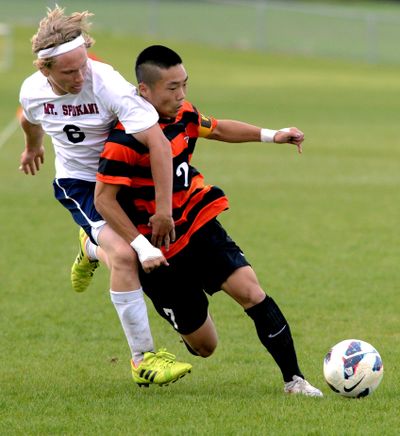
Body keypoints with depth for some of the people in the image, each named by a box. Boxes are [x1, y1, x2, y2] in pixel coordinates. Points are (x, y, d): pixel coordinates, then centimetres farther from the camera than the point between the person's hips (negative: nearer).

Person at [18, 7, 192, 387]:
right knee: (123, 255, -24)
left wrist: (163, 210, -34)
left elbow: (159, 144, -33)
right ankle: (143, 359, -18)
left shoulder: (108, 85, -32)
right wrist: (32, 147, 32)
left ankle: (91, 249, 48)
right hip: (78, 181, 0)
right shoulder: (32, 91, -18)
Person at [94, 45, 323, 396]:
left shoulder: (182, 114, -1)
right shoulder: (126, 138, -23)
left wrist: (271, 136, 14)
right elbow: (104, 199, -21)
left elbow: (217, 129, 22)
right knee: (204, 346, 1)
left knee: (251, 291, -17)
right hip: (160, 252, -5)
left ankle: (294, 379, -10)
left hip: (199, 225, 5)